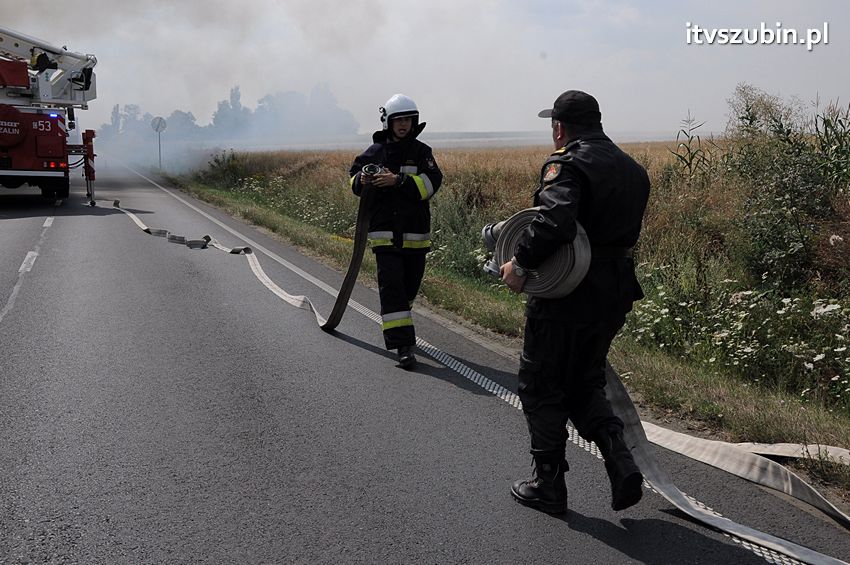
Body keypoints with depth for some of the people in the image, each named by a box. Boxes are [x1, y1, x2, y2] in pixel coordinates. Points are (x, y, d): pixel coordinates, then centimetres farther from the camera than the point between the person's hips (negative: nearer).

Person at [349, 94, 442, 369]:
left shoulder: (421, 152, 1)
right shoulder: (375, 152, 4)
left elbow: (431, 182, -13)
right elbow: (354, 175, 17)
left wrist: (399, 180, -24)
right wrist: (362, 181, -7)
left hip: (415, 233, 1)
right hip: (384, 231, -1)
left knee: (409, 286, 14)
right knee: (391, 285, -12)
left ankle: (393, 325, 41)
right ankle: (403, 345, -13)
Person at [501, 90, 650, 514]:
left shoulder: (567, 164, -14)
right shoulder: (633, 169, 14)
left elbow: (555, 221, -31)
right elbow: (625, 231, 14)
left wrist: (520, 264, -21)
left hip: (567, 295, -8)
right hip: (615, 294, 8)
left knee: (542, 388, 9)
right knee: (584, 384, 22)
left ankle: (548, 485, 16)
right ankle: (621, 460, 2)